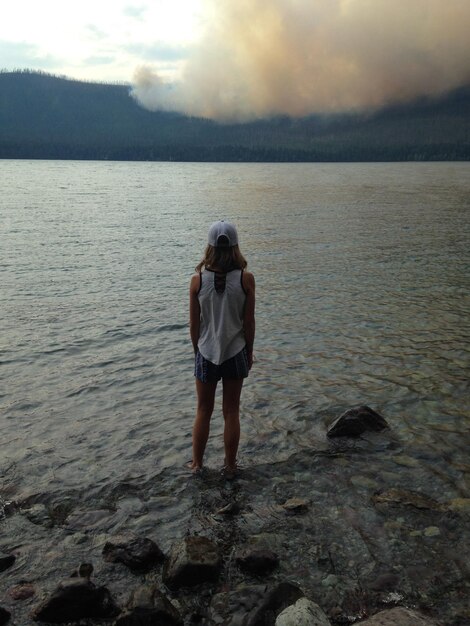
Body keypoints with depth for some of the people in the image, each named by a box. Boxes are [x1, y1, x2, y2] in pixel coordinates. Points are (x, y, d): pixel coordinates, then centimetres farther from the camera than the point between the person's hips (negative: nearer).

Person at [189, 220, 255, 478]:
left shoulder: (198, 279, -11)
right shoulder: (245, 278, -13)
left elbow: (194, 323, -4)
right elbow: (248, 322, -7)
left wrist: (197, 350, 12)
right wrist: (249, 352, 8)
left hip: (206, 353, 1)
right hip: (235, 353, 0)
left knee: (203, 411, 17)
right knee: (231, 412, 13)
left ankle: (197, 464, 29)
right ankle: (230, 466, 25)